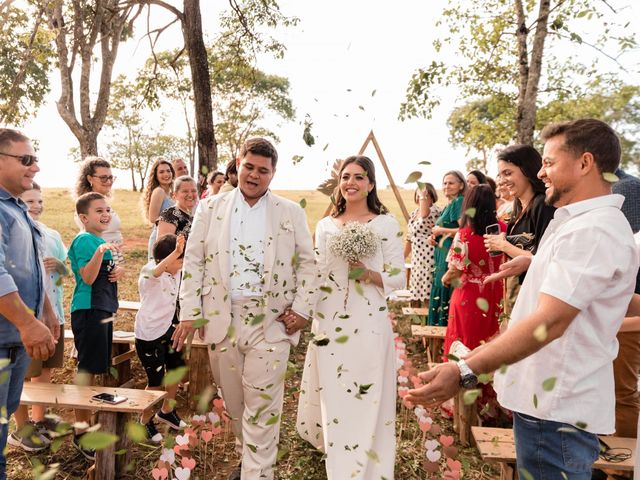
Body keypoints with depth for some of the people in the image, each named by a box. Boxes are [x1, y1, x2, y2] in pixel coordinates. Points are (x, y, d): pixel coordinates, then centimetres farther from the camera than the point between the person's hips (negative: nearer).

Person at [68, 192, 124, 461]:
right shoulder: (84, 240, -13)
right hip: (88, 310, -9)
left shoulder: (103, 241, 13)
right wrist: (100, 251, -35)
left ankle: (88, 420, 32)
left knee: (94, 368, 17)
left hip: (103, 309, 9)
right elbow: (87, 278, -22)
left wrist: (119, 272, 2)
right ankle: (80, 433, 10)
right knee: (87, 368, -2)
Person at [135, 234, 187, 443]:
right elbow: (155, 272, -48)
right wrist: (176, 252, -61)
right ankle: (145, 421, 26)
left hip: (167, 328, 8)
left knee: (177, 368, 17)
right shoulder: (150, 271, -23)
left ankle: (166, 411, 41)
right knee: (156, 380, 0)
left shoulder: (176, 272, -1)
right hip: (148, 334, -8)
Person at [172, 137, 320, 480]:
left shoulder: (292, 213, 4)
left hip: (271, 321, -2)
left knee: (262, 406, -1)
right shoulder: (210, 208, 7)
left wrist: (302, 309, -5)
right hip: (221, 318, 2)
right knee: (233, 401, 15)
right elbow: (193, 261, 5)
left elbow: (308, 264, 5)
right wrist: (189, 313, -1)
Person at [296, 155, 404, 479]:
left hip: (368, 325, -3)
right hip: (328, 324, 3)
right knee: (331, 397, 12)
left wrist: (370, 275, -18)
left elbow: (398, 278, -1)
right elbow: (315, 275, 14)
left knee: (365, 400, 3)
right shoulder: (324, 226, 9)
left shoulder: (386, 225, -1)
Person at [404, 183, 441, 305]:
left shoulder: (435, 211, -10)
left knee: (429, 295, -6)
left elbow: (424, 214, -35)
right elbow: (410, 239, 21)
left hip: (430, 260, -8)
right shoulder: (414, 213, 15)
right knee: (420, 294, 11)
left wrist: (423, 195, -21)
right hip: (417, 261, 8)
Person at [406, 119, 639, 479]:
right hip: (550, 395, 11)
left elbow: (550, 321, -33)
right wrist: (537, 261, 22)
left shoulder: (592, 230, -22)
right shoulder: (583, 221, 13)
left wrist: (466, 372, -39)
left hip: (557, 407, -11)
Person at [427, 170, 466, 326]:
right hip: (442, 256, 10)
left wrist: (442, 231, -11)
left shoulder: (459, 202, -8)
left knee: (447, 292, -6)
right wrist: (435, 238, 10)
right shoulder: (448, 206, 20)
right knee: (439, 292, 12)